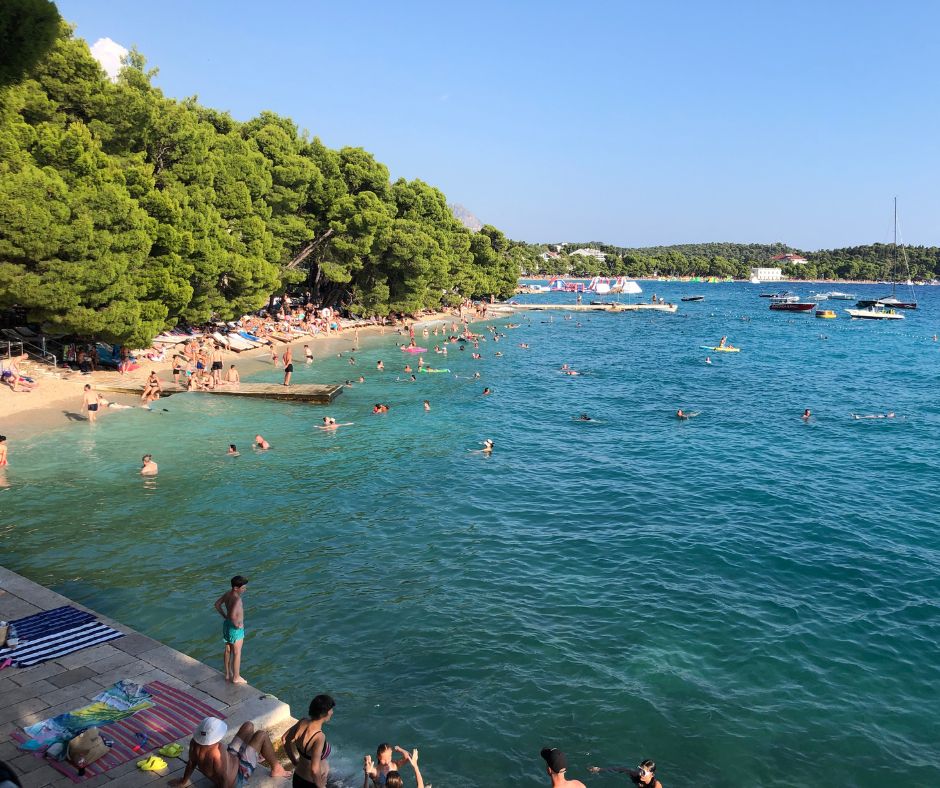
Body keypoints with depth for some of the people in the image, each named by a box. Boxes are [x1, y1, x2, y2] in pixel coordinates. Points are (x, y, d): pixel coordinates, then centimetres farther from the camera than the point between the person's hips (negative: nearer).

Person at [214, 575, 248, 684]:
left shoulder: (227, 594, -4)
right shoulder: (237, 599, -30)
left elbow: (217, 604, 10)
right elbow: (233, 616, -40)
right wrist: (237, 624, -22)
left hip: (227, 624, 8)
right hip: (235, 629, -8)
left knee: (228, 650, 20)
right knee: (237, 653, 8)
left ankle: (228, 674, 35)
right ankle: (236, 677, 21)